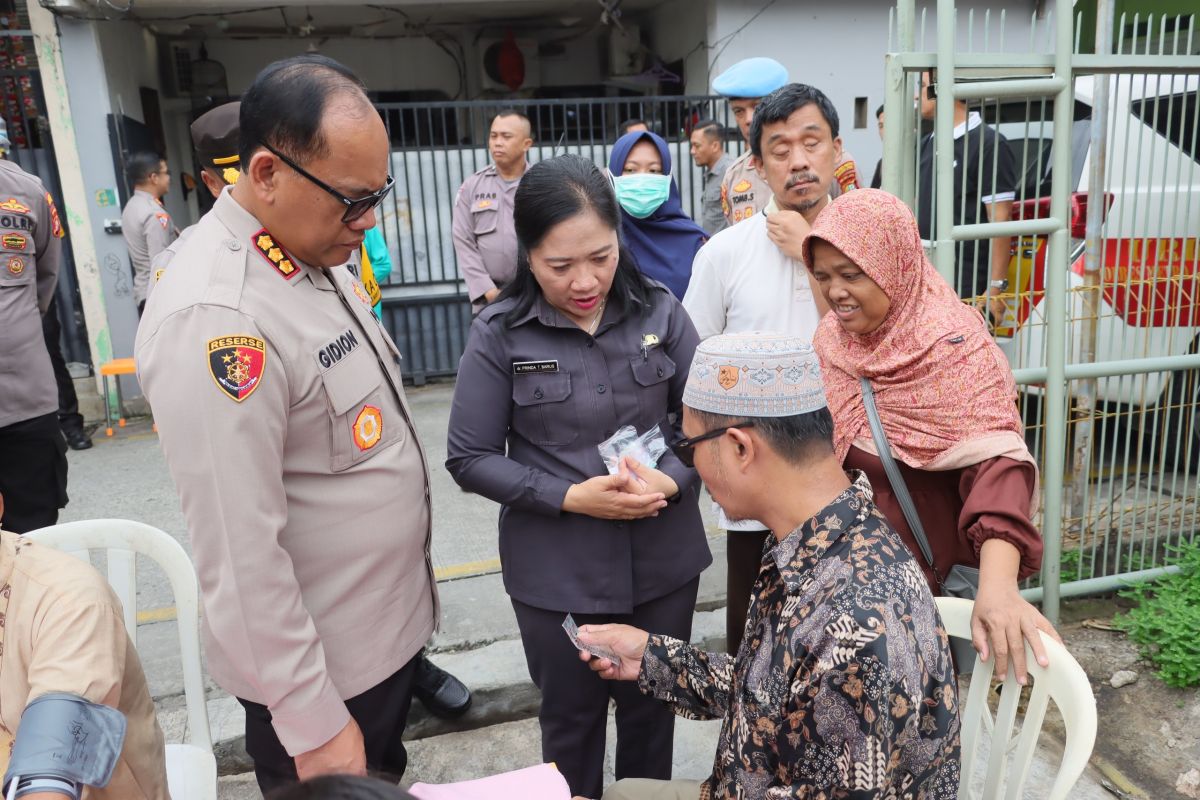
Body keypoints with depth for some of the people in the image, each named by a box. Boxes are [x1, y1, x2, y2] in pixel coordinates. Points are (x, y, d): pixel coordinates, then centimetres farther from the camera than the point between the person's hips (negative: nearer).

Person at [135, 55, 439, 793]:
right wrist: (312, 723, -18)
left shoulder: (316, 254, 1)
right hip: (317, 664, -8)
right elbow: (241, 555, -26)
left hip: (391, 620, 8)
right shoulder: (214, 317, -28)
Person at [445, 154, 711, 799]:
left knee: (652, 709, 21)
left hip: (664, 560, 2)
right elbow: (470, 458, -8)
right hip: (557, 572, -2)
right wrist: (570, 497, -19)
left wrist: (671, 481, -18)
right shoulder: (499, 334, -12)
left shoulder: (660, 312, -6)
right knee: (572, 720, 18)